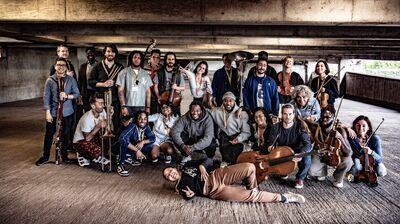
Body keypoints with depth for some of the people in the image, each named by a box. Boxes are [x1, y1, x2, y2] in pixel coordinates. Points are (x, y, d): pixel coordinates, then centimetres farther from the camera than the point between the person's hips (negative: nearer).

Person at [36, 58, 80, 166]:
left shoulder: (71, 80, 1)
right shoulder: (50, 80, -2)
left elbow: (77, 94, 1)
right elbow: (46, 97, -3)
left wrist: (67, 96, -18)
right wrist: (48, 112, -7)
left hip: (67, 112, 1)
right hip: (53, 112, 0)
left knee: (65, 134, 8)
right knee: (49, 134, 6)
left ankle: (64, 155, 25)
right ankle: (45, 156, 20)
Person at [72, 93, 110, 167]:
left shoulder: (102, 112, -9)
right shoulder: (86, 119, -29)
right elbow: (87, 138, -23)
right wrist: (98, 127, -32)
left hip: (93, 137, 7)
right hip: (80, 141, -7)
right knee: (96, 150, -34)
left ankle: (97, 157, 4)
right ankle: (81, 155, 0)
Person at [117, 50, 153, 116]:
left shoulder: (145, 74, 12)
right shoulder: (124, 72, 4)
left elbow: (148, 92, 12)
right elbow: (120, 91, 0)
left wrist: (148, 107, 4)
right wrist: (123, 106, -9)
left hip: (142, 107, 2)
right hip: (128, 107, -2)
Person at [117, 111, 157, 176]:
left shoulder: (146, 127, -15)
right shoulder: (132, 126, -31)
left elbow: (153, 138, -8)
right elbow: (122, 138, -45)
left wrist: (143, 142, -28)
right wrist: (137, 150, -44)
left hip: (139, 147, 5)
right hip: (128, 148, -5)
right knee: (123, 141, -39)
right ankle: (120, 165, -24)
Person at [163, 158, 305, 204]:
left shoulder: (187, 166, 20)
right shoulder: (180, 186, 9)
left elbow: (208, 161, 15)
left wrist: (201, 166, -4)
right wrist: (189, 195, -23)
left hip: (217, 175, 5)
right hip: (214, 190, -5)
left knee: (250, 167, -17)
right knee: (251, 196, -20)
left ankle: (252, 189, 11)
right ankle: (282, 198, -8)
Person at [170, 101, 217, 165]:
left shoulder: (207, 119, -24)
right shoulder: (184, 118, -18)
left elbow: (208, 138, -33)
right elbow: (174, 131, -22)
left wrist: (193, 147, -42)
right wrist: (182, 145, -36)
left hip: (202, 142, -2)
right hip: (189, 139, 2)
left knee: (212, 144, -34)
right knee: (176, 136, -24)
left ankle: (210, 159, 2)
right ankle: (187, 156, 3)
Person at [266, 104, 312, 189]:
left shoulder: (300, 126, -17)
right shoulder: (276, 127, -9)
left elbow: (307, 143, -27)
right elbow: (270, 141, -7)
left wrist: (301, 153, -48)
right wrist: (270, 146, -34)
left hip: (297, 152, -2)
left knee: (306, 159, -34)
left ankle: (300, 177, 1)